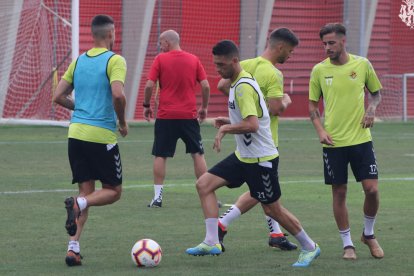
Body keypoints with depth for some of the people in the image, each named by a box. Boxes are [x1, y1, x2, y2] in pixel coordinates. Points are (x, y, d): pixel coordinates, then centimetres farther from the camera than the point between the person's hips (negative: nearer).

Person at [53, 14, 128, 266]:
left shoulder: (79, 61, 12)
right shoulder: (115, 61, -7)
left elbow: (59, 97, 11)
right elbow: (118, 94, -21)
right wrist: (123, 122, -5)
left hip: (76, 133, 6)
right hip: (103, 136, -6)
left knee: (86, 191, 11)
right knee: (113, 191, 9)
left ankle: (73, 248, -2)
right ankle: (78, 204, -21)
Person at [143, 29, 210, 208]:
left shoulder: (160, 59, -2)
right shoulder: (193, 60, 5)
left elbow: (149, 86, -7)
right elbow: (205, 86, 1)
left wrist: (146, 105, 7)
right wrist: (204, 107, 14)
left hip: (165, 116, -2)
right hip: (189, 116, 2)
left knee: (160, 156, 4)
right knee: (198, 154, 8)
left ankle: (157, 196, 0)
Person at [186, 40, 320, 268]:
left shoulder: (243, 87, -21)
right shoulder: (237, 82, 9)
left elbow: (252, 125, -31)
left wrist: (225, 129, -17)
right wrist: (229, 122, 7)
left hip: (260, 158, -10)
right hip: (243, 155, 10)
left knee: (272, 209, 2)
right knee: (204, 184, -1)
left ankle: (310, 248, 19)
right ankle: (211, 242, -3)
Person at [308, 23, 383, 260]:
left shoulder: (362, 64, 0)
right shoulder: (319, 70, 0)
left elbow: (376, 92, 15)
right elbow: (313, 105, 8)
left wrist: (372, 109, -6)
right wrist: (320, 130, -7)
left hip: (361, 138, 0)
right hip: (333, 142, 0)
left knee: (372, 189, -5)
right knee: (339, 193, 3)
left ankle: (369, 234, 20)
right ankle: (347, 244, 15)